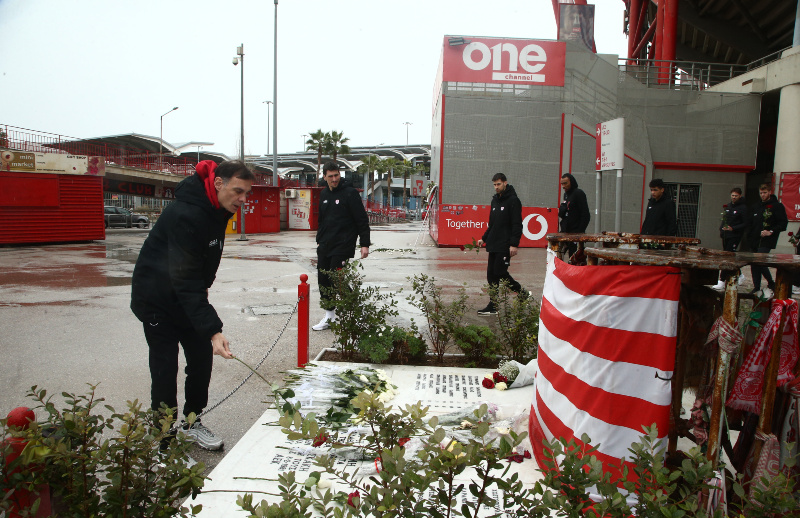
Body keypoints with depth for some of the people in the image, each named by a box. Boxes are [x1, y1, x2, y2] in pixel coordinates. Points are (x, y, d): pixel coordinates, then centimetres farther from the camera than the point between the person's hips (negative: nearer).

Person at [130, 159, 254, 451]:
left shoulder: (217, 209, -2)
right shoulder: (186, 215, -31)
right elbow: (185, 282, -36)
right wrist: (213, 330, -41)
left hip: (187, 296, 8)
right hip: (158, 302, -8)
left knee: (202, 359, 9)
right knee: (165, 371, -3)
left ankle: (192, 421, 26)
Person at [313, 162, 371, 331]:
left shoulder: (350, 193, -8)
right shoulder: (324, 194, 13)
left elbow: (362, 220, -10)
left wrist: (364, 244, -13)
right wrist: (319, 240, 22)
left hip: (343, 247, -7)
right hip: (324, 247, 7)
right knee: (323, 280, 8)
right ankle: (329, 315, 19)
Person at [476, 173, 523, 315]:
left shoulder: (513, 201, -8)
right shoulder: (495, 200, 17)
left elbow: (517, 225, -14)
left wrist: (514, 244, -21)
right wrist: (484, 238, 16)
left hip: (505, 246, -8)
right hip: (493, 245, 8)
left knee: (500, 272, -10)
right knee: (491, 274, 6)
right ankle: (493, 306, 11)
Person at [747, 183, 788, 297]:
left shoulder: (777, 206, -3)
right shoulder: (757, 207, 17)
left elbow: (783, 223, -8)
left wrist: (771, 231, -18)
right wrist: (750, 236, 13)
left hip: (767, 241, -7)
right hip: (755, 241, 7)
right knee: (754, 265, 7)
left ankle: (771, 284, -2)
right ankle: (756, 288, 14)